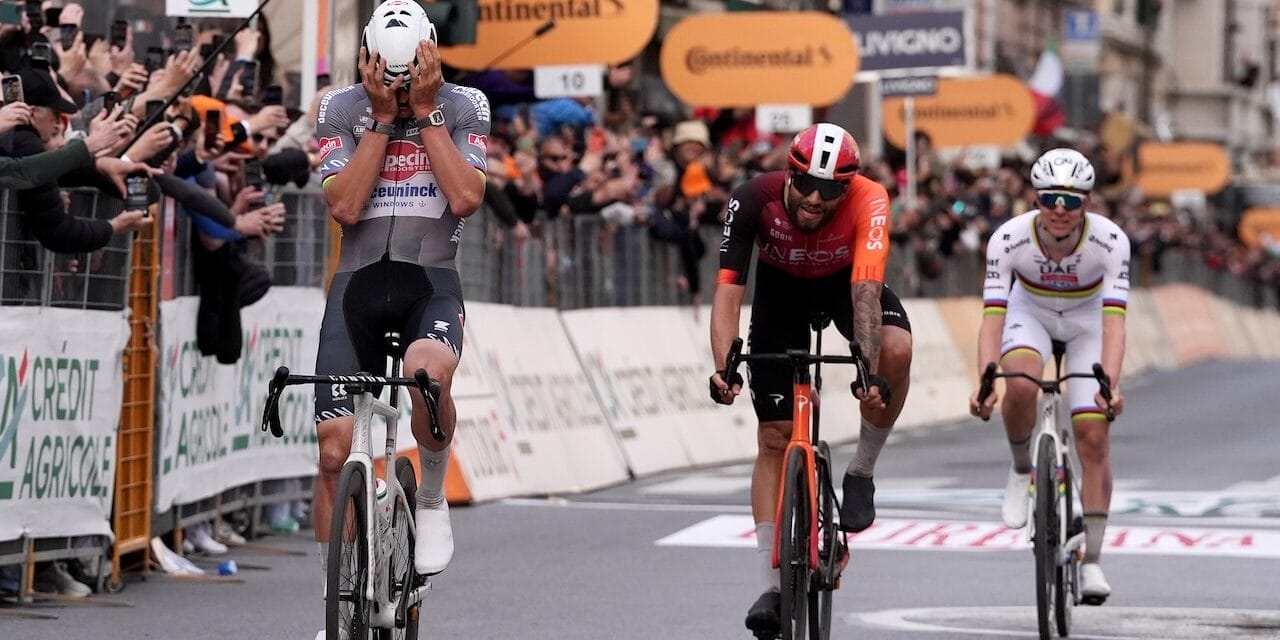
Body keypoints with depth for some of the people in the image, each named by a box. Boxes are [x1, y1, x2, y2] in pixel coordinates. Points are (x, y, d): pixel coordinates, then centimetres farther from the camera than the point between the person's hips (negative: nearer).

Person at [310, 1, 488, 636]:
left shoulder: (463, 106, 1)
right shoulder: (340, 109, 0)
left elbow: (465, 198, -13)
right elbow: (343, 205, -10)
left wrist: (426, 111, -13)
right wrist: (382, 118, -13)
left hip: (431, 284, -1)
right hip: (359, 282, 2)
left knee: (428, 370, -37)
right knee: (335, 447, -7)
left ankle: (432, 499, -8)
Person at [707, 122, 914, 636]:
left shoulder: (868, 202, -36)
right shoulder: (755, 199, -34)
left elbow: (866, 292, -44)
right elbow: (728, 288, -35)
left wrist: (868, 372, -56)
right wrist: (724, 367, -49)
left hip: (846, 281, 0)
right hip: (782, 286, 0)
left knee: (896, 350, -34)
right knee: (775, 438, -6)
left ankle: (861, 473, -10)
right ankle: (771, 585, -3)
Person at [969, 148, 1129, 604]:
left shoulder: (1111, 241, -32)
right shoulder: (1008, 239, -31)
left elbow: (1113, 320, -37)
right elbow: (992, 316, -34)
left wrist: (1110, 385, -52)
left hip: (1086, 320, 0)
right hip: (1030, 313, 0)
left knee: (1093, 437, -11)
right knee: (1020, 386, -33)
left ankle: (1091, 561, -2)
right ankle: (1021, 470, -3)